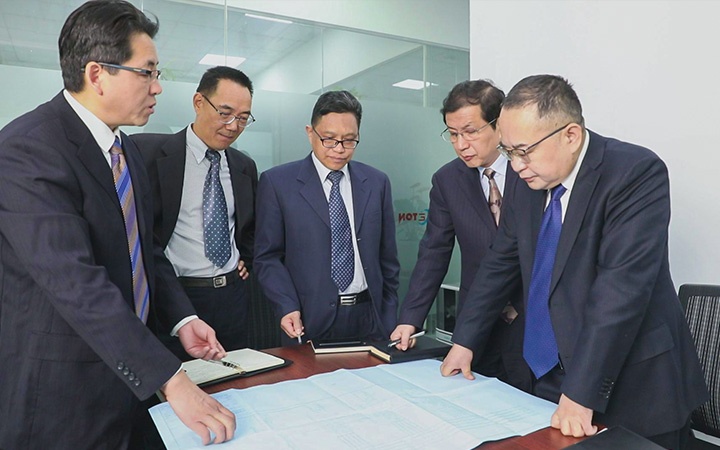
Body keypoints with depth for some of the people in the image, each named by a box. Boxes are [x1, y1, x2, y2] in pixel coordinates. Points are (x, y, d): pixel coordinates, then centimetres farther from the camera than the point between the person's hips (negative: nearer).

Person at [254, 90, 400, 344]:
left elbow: (387, 259, 9)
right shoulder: (277, 182, -2)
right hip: (309, 322, -2)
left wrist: (389, 323, 7)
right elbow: (268, 257, -2)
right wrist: (288, 307, -15)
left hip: (369, 320, 3)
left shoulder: (377, 182, 6)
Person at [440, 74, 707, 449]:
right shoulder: (531, 183, 1)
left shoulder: (636, 172, -17)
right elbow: (500, 264, 8)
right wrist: (464, 341, 6)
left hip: (630, 387, -5)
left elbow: (622, 286, -25)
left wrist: (581, 392, -26)